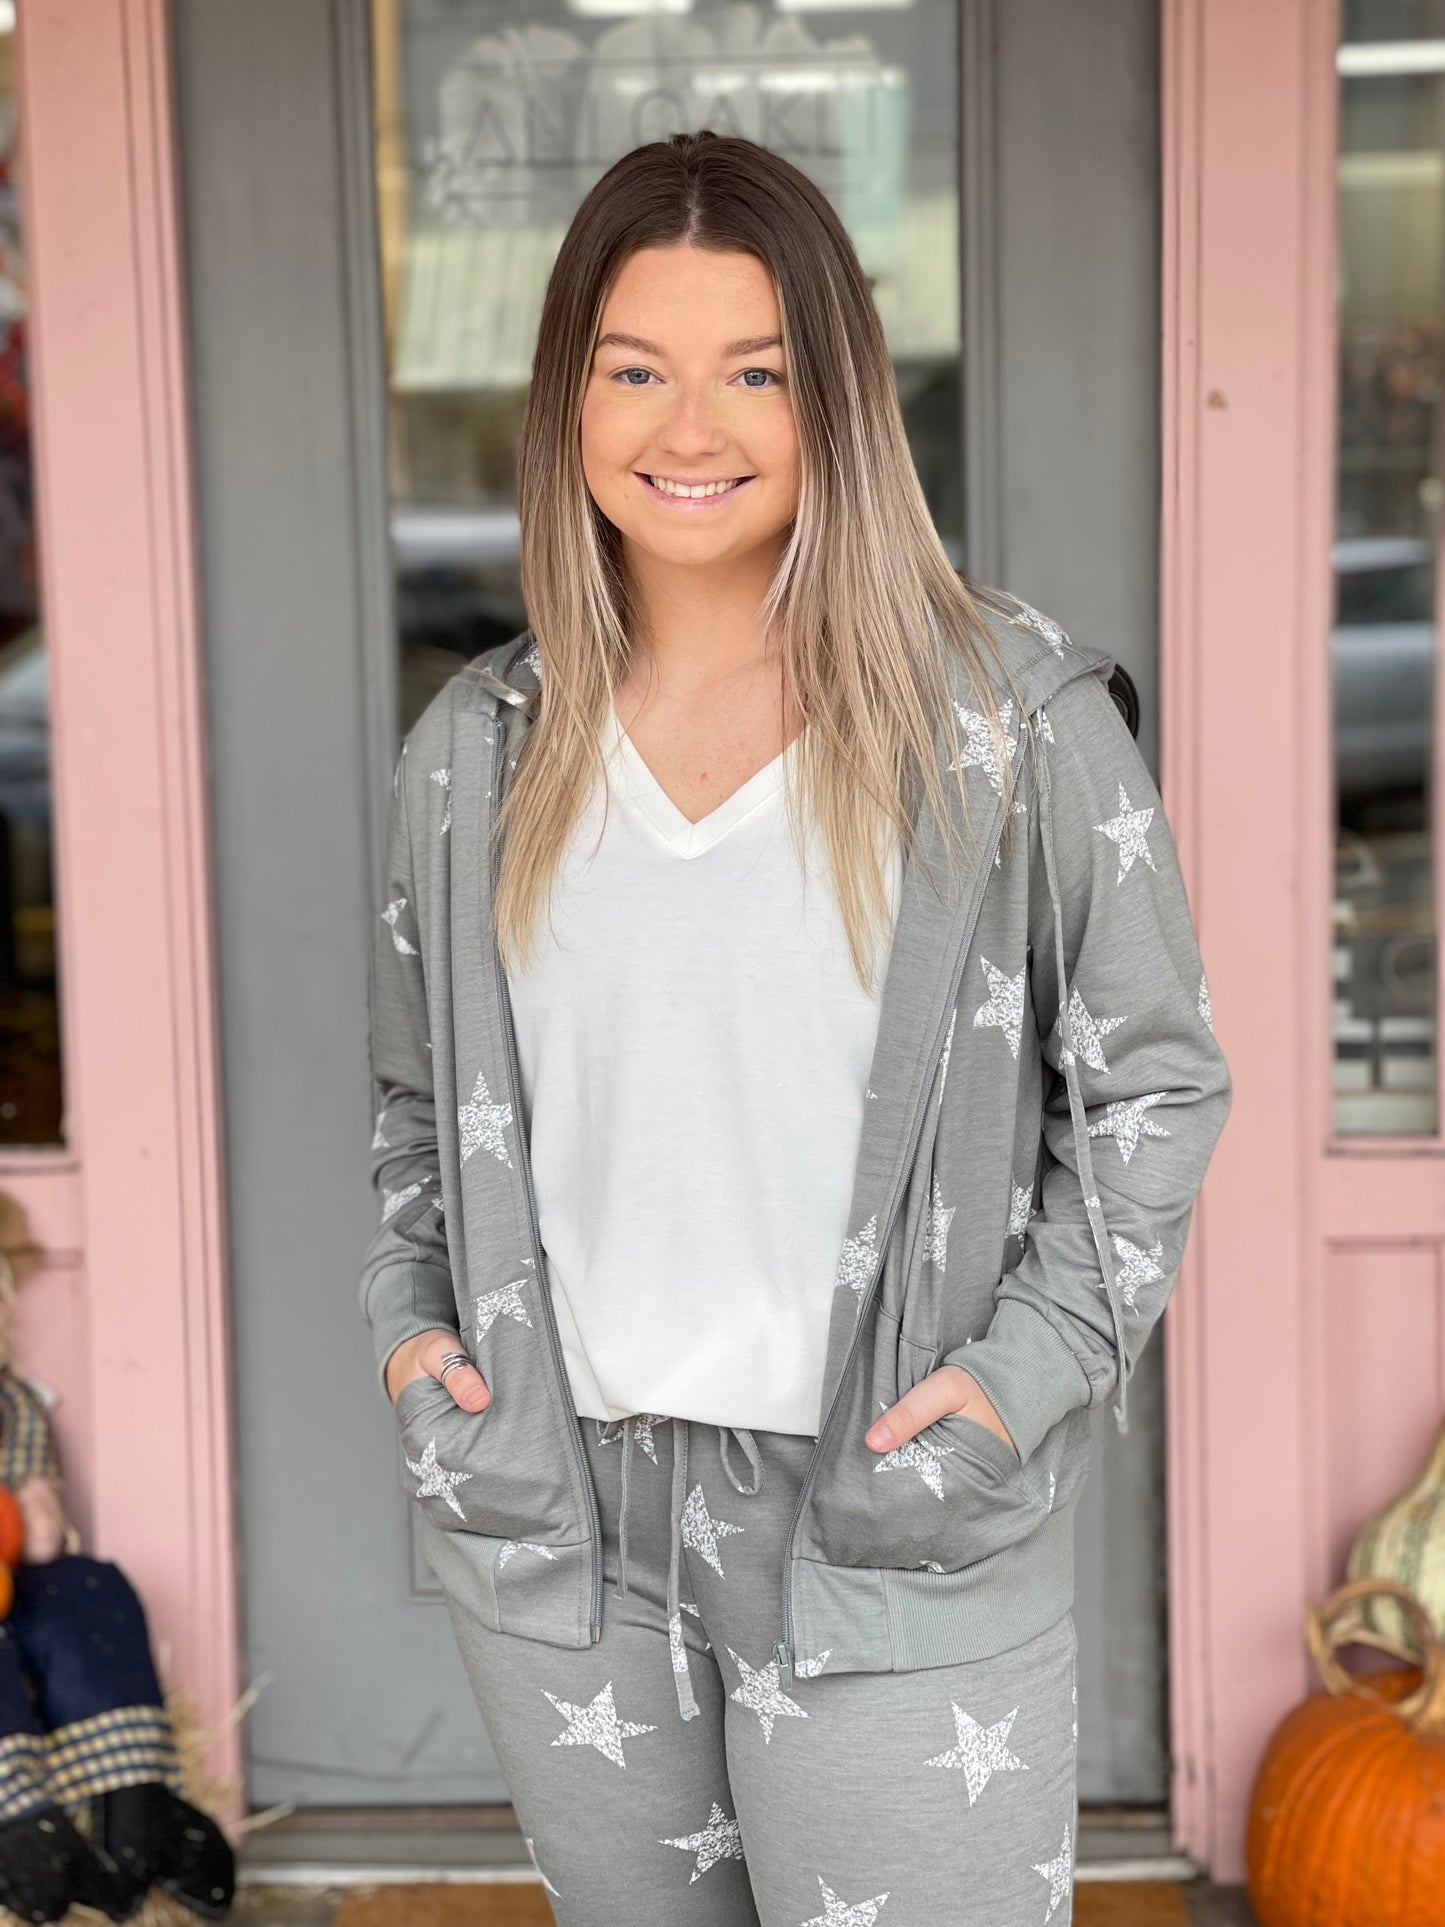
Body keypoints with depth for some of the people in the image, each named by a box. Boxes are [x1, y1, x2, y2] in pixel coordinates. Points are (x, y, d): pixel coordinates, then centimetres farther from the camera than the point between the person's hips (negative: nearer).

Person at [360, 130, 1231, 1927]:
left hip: (889, 1525, -3)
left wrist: (1031, 1370, -10)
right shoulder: (477, 748, 5)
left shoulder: (1009, 713, -5)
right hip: (557, 1518, 4)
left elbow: (1153, 1078, 0)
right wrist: (407, 1323, 2)